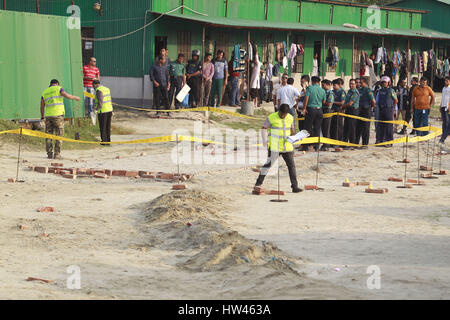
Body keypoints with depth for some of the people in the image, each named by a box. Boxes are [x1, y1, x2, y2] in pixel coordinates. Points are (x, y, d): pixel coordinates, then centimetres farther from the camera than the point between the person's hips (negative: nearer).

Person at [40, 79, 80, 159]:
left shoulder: (45, 92, 16)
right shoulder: (58, 89, 3)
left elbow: (42, 107, 16)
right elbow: (67, 96, -11)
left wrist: (42, 117, 26)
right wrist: (75, 97, 7)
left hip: (48, 116, 4)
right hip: (58, 115, -4)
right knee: (59, 136, 0)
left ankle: (49, 154, 4)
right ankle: (57, 154, -5)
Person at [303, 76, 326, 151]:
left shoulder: (309, 88, -4)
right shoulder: (323, 91, 6)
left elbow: (306, 98, -12)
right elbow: (324, 101, 10)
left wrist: (304, 108, -7)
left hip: (310, 109, -3)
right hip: (319, 109, 3)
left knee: (308, 128, 0)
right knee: (317, 129, 10)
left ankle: (305, 147, -2)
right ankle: (316, 146, 10)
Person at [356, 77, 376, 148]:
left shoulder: (368, 90, -12)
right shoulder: (360, 90, 12)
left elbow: (373, 101, -13)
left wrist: (371, 107, 1)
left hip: (367, 110, -8)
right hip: (360, 110, 8)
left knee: (365, 128, -2)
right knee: (358, 127, 8)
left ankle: (365, 144, 3)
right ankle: (356, 143, 13)